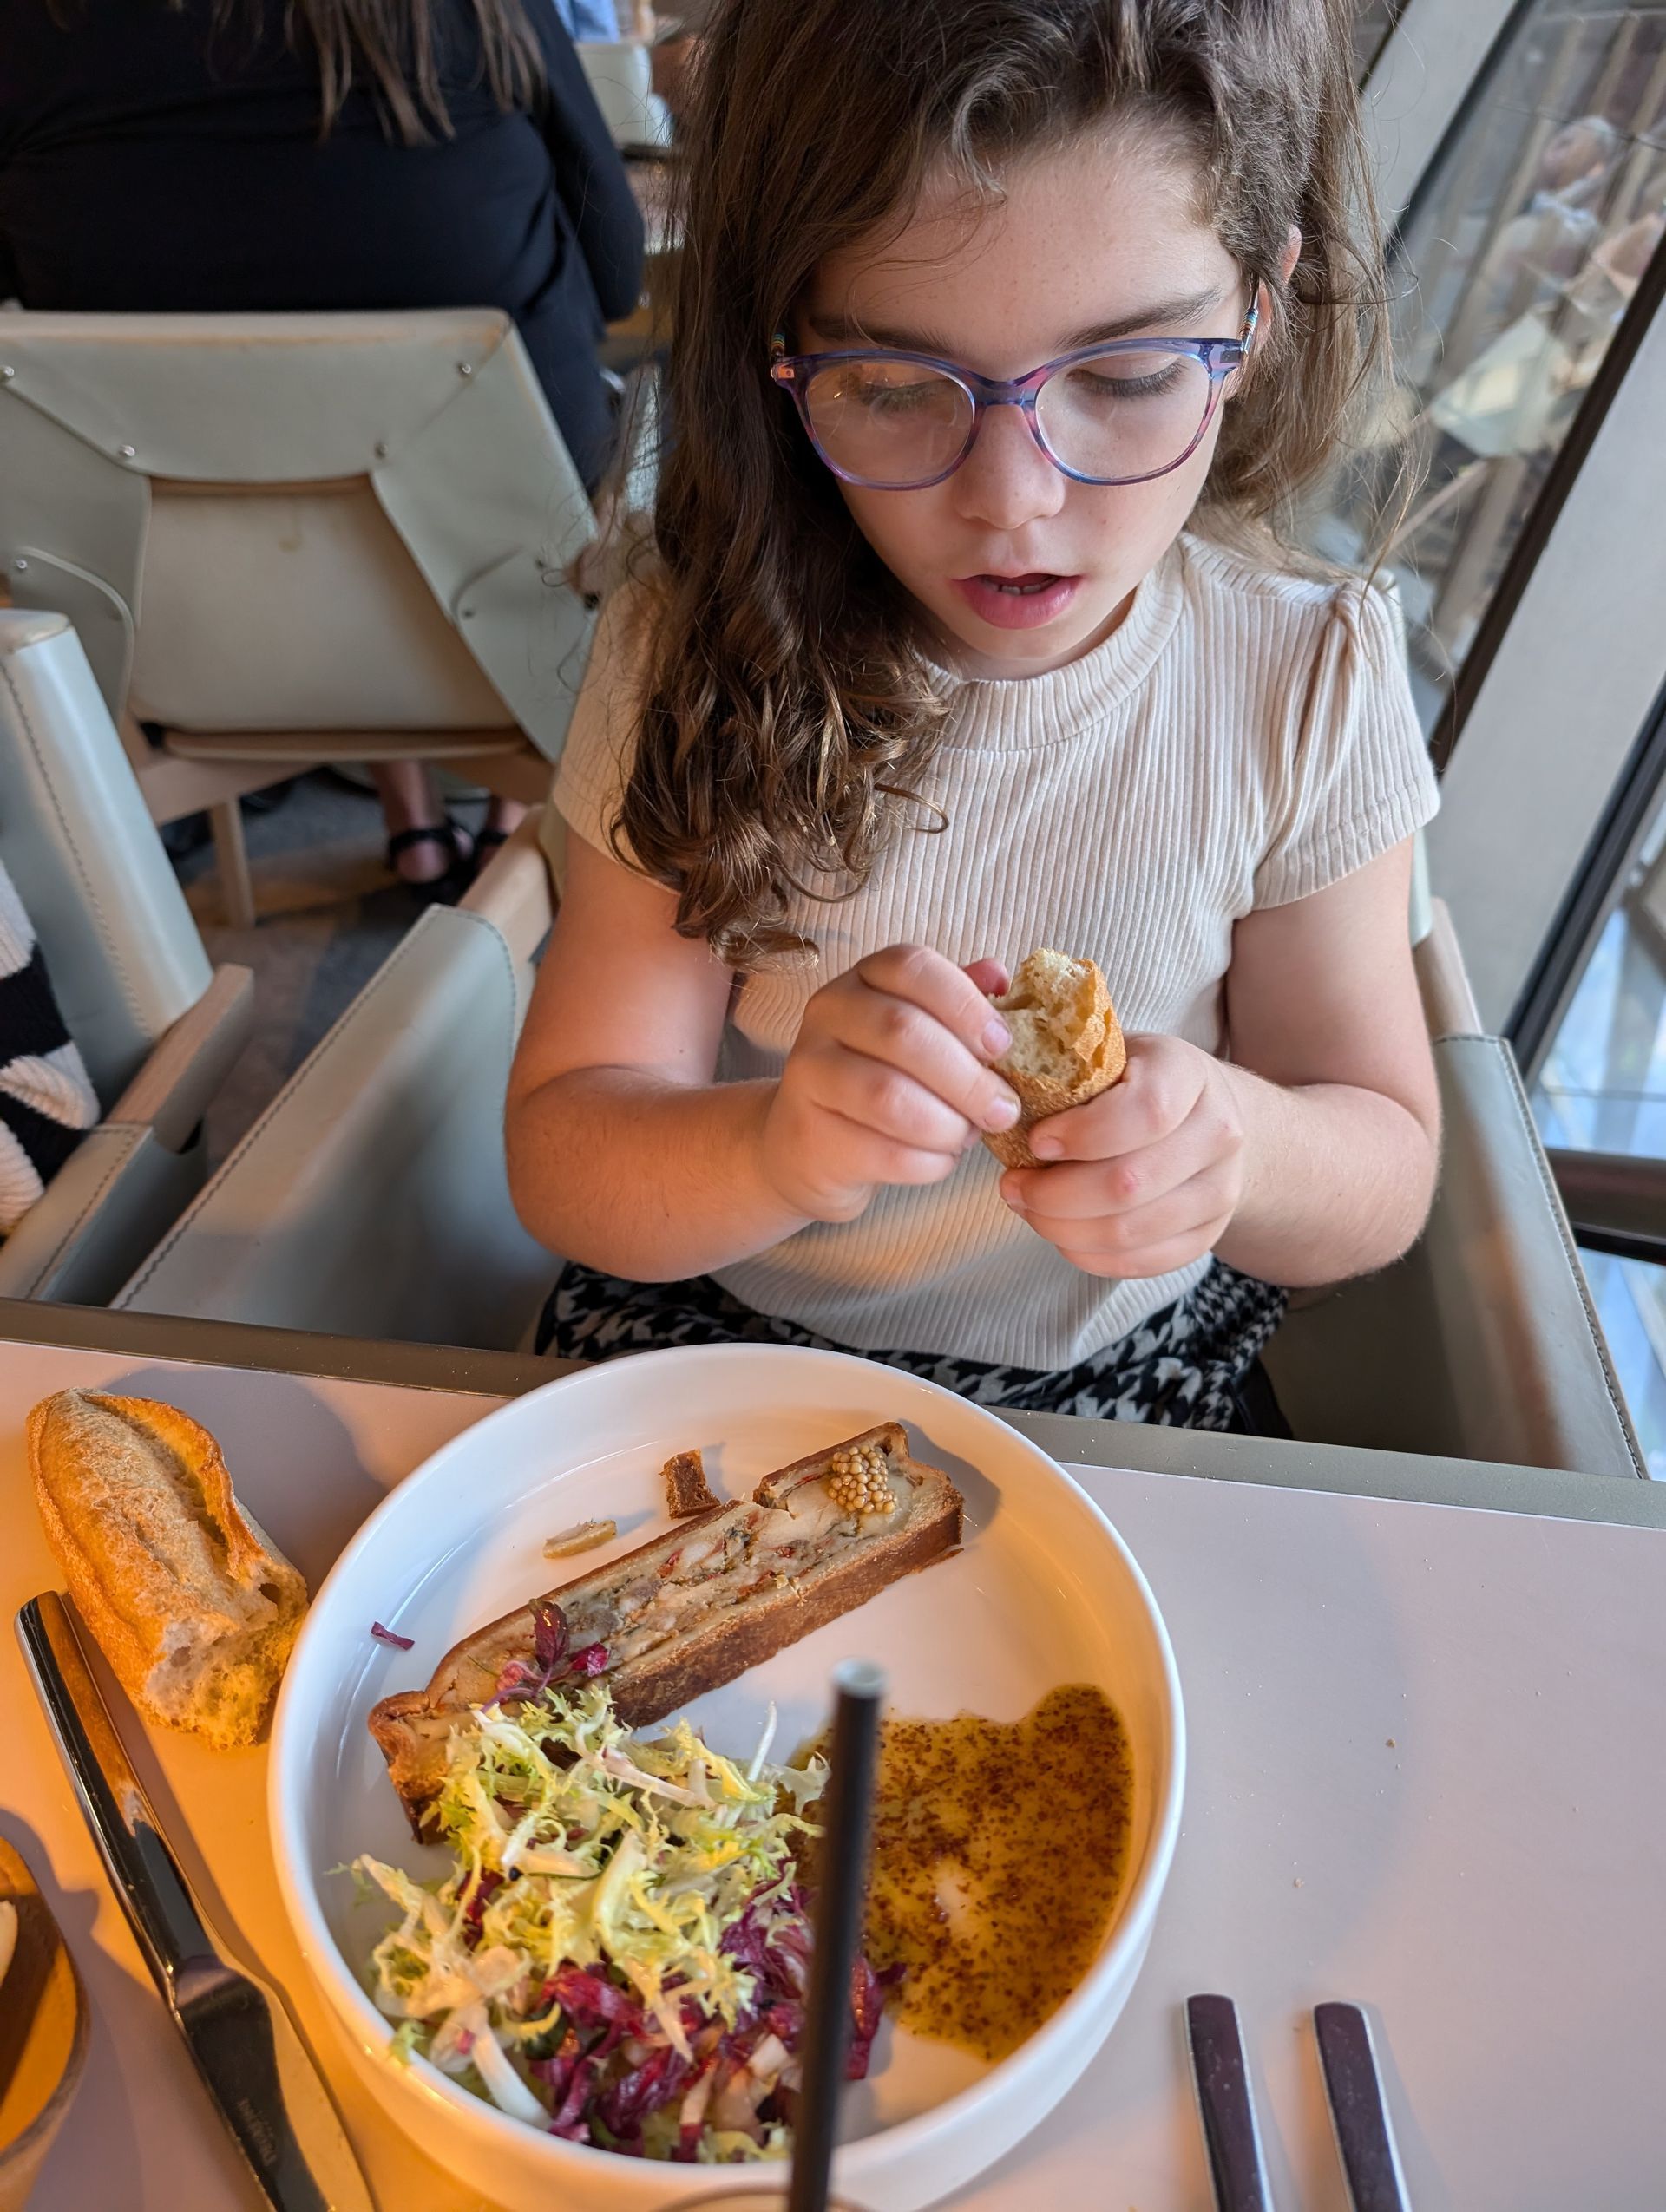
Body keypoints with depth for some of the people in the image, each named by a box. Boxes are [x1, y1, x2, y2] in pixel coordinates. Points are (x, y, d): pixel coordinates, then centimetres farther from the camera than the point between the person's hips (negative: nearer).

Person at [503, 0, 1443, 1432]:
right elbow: (561, 1162, -14)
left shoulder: (1306, 684, -11)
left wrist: (1235, 1145, -28)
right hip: (708, 1337, 0)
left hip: (1130, 1382, 1)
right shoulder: (692, 666, -14)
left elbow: (1384, 1174, -5)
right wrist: (784, 1150, -35)